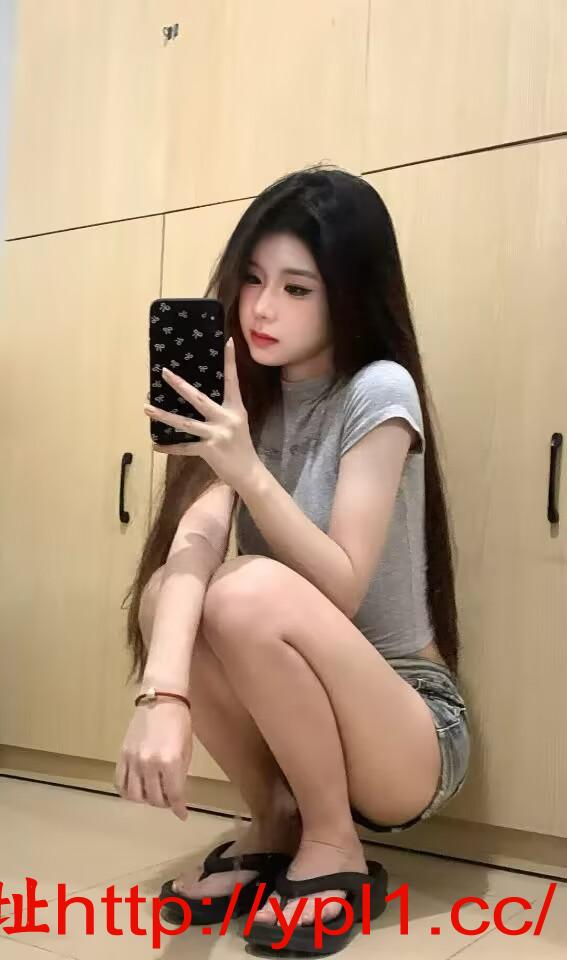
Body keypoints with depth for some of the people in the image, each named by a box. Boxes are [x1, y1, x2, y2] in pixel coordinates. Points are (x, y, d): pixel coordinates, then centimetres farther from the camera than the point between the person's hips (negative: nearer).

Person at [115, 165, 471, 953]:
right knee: (167, 594, -22)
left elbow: (342, 590, -21)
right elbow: (196, 537, -19)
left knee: (251, 592, -31)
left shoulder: (380, 391, -15)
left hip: (412, 735, -5)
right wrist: (163, 694, -35)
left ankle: (333, 847, -8)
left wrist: (250, 472, -33)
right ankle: (276, 821, 0)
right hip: (296, 719, 5)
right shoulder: (249, 394, 0)